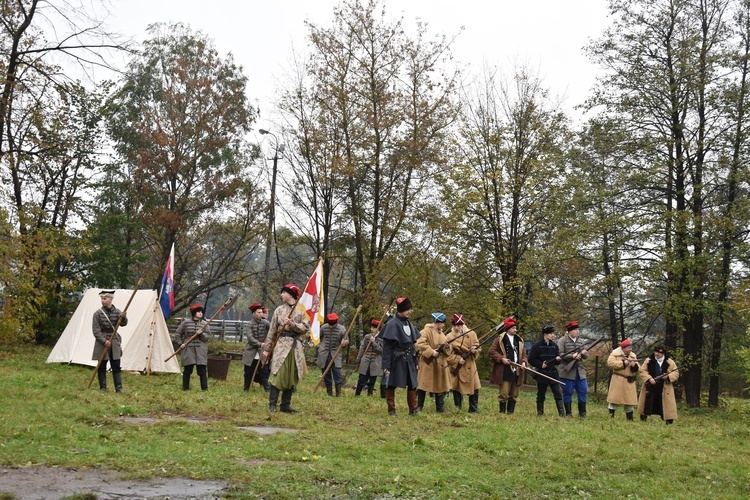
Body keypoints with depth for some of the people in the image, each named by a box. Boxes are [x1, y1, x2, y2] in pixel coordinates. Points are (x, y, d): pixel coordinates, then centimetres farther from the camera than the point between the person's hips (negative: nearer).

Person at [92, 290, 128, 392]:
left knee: (116, 366, 2)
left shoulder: (117, 312, 2)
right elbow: (96, 330, -7)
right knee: (102, 367, 4)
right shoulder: (98, 313, -5)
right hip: (102, 343, -2)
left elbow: (123, 323, -11)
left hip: (114, 342, 2)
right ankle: (103, 387, 14)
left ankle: (119, 387, 5)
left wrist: (124, 317, -33)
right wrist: (104, 341, -16)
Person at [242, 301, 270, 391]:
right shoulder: (249, 324, -5)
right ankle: (246, 388, 19)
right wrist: (260, 344, -25)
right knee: (248, 373, 6)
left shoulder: (265, 322, 2)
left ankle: (267, 388, 2)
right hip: (251, 353, -1)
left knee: (264, 372, -2)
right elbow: (250, 338, -15)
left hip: (262, 353, 1)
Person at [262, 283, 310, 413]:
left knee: (292, 377, 5)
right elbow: (272, 330, 7)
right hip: (282, 345, -1)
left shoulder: (301, 310, 6)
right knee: (277, 374, -9)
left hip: (296, 347, 1)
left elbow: (306, 328, -1)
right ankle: (272, 404, -3)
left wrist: (292, 324, -15)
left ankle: (286, 404, 14)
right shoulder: (279, 310, 6)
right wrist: (267, 348, 5)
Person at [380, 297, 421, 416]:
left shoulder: (410, 324, 11)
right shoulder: (392, 324, -12)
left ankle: (413, 410, 14)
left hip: (408, 360, 7)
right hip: (396, 360, -7)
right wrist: (386, 365, -16)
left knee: (412, 385, 6)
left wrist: (415, 362, 15)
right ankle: (391, 410, 11)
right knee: (391, 385, 3)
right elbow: (386, 346, -13)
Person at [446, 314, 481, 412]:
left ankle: (473, 408, 13)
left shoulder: (471, 334, 4)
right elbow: (448, 354, -7)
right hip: (457, 366, -2)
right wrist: (458, 360, -18)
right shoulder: (449, 337, -4)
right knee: (457, 389, 2)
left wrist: (475, 350, -19)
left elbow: (478, 347, 4)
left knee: (474, 388, 1)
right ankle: (457, 409, 14)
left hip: (470, 365, 2)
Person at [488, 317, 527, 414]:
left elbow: (523, 353, 18)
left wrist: (524, 362, -1)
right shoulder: (500, 339, -3)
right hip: (505, 371, -5)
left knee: (514, 394, 8)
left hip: (516, 371, 5)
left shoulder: (519, 340, 13)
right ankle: (502, 411, 6)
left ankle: (511, 411, 16)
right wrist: (501, 358, -14)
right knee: (504, 393, -6)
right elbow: (491, 351, -5)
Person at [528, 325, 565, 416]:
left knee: (558, 393, -4)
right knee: (541, 395, 5)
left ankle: (562, 413, -4)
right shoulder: (537, 346, -4)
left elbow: (558, 361, 13)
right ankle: (540, 412, 14)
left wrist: (558, 359, -10)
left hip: (553, 373, 3)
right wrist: (540, 364, -15)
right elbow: (531, 359, -4)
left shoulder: (554, 346, 9)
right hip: (542, 374, -3)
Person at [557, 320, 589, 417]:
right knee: (567, 393, 1)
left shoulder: (581, 341, 13)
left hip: (580, 371, 5)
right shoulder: (562, 340, -3)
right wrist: (572, 356, -21)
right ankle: (568, 413, 11)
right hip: (567, 372, -5)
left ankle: (582, 413, 15)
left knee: (583, 392, 4)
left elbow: (586, 355, 15)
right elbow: (559, 354, -12)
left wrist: (583, 353, -9)